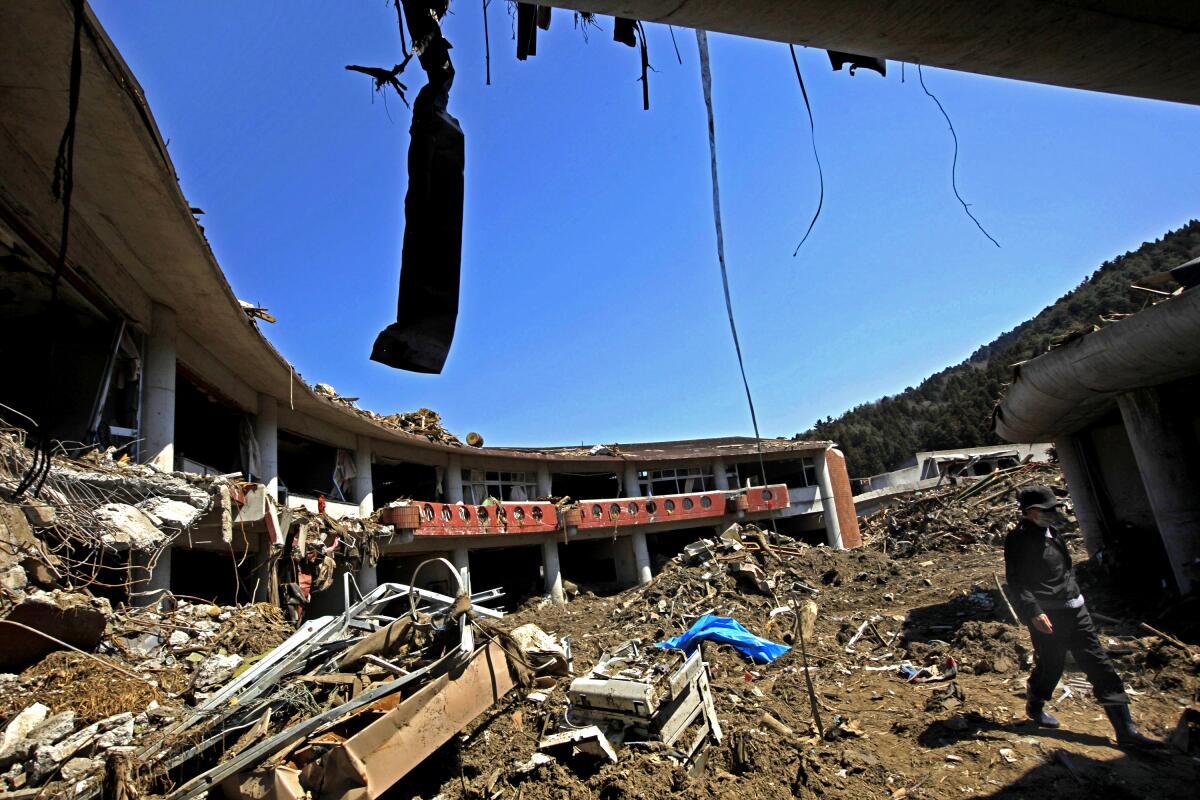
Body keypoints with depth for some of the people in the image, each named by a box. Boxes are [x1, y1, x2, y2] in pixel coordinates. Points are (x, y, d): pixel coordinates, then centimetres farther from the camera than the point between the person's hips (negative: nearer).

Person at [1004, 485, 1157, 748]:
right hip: (1047, 617, -8)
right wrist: (1034, 612, -28)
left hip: (1073, 610, 8)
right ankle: (1034, 706, 32)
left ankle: (1125, 730, 14)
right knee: (1050, 665, 5)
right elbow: (1016, 581, -21)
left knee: (1099, 665, 8)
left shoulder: (1050, 532, 11)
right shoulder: (1018, 539, -17)